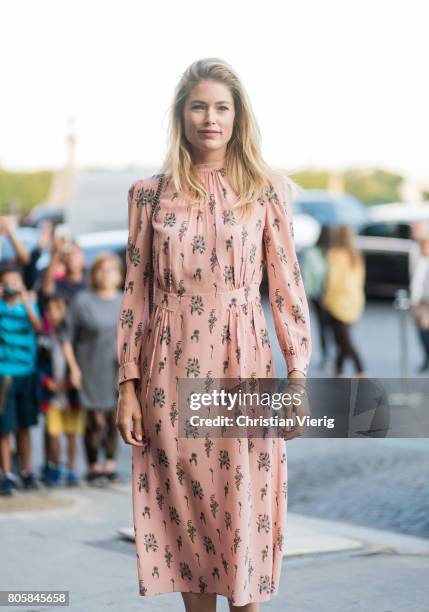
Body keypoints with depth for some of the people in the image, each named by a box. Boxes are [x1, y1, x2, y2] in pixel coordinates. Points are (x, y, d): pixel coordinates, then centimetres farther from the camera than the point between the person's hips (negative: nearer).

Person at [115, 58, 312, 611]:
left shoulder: (267, 190, 2)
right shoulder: (149, 193, 4)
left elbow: (286, 286, 2)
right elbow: (136, 293, 4)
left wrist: (297, 377, -3)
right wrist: (128, 385, 0)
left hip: (243, 364, -1)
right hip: (171, 371, 1)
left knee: (243, 504, 2)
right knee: (185, 506, 7)